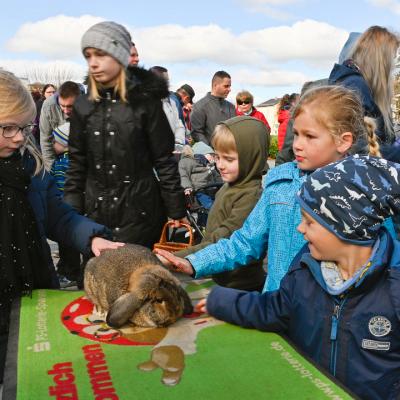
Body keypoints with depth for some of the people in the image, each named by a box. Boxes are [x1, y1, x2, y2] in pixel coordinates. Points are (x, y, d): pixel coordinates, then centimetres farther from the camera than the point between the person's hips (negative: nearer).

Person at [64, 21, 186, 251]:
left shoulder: (145, 101, -6)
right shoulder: (83, 107, 4)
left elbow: (164, 160, -4)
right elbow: (77, 165, 8)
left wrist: (176, 209, -3)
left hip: (140, 212, -3)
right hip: (96, 214, 4)